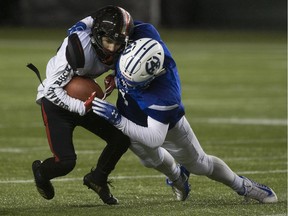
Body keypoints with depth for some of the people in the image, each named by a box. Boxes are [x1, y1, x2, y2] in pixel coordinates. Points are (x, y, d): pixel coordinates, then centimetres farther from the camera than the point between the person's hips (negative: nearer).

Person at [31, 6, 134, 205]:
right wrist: (80, 107, -35)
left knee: (121, 140, -1)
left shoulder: (117, 51, -13)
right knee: (66, 162, -15)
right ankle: (41, 171, 21)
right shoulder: (80, 47, -34)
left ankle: (97, 179, 24)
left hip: (84, 100, 7)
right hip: (56, 101, -7)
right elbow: (52, 89, -29)